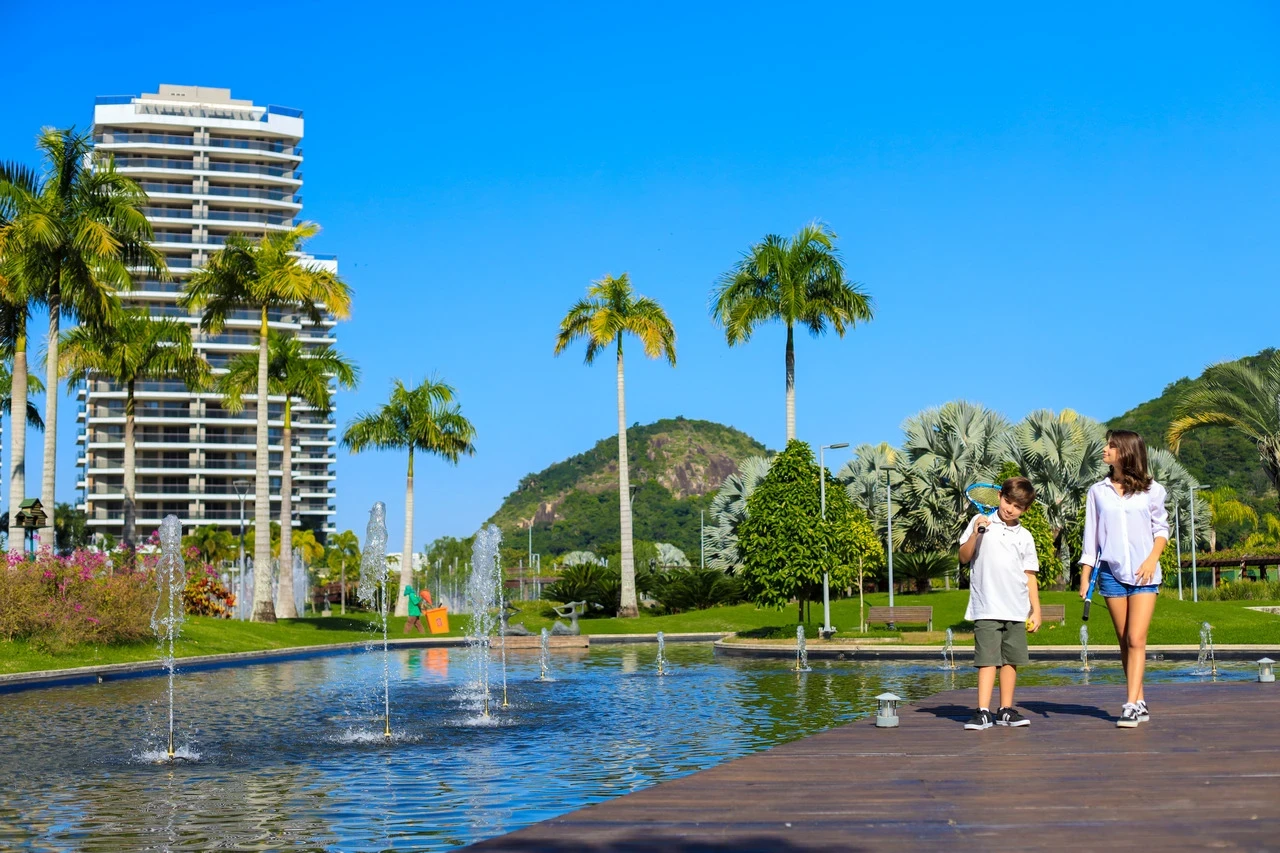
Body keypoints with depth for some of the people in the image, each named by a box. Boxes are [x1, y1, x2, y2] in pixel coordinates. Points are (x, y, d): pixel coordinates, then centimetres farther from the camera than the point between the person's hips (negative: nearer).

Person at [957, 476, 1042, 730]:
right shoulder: (981, 522, 4)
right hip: (987, 608, -4)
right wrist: (975, 534, -17)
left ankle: (1006, 710, 15)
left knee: (1011, 660, 7)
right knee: (987, 659, -9)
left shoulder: (1025, 537, 12)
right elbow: (964, 557, -1)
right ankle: (983, 712, -12)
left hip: (1016, 611, 4)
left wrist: (1036, 610, 10)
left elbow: (1029, 575, 14)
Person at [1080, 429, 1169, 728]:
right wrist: (1084, 577, 7)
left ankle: (1131, 706, -15)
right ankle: (1140, 703, 12)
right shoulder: (1098, 491, 9)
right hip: (1111, 572, 3)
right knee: (1125, 642, 4)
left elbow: (1161, 529, 9)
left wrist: (1153, 558, -8)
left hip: (1144, 573, -2)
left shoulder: (1151, 490, 3)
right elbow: (1091, 536, 10)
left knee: (1136, 639, -12)